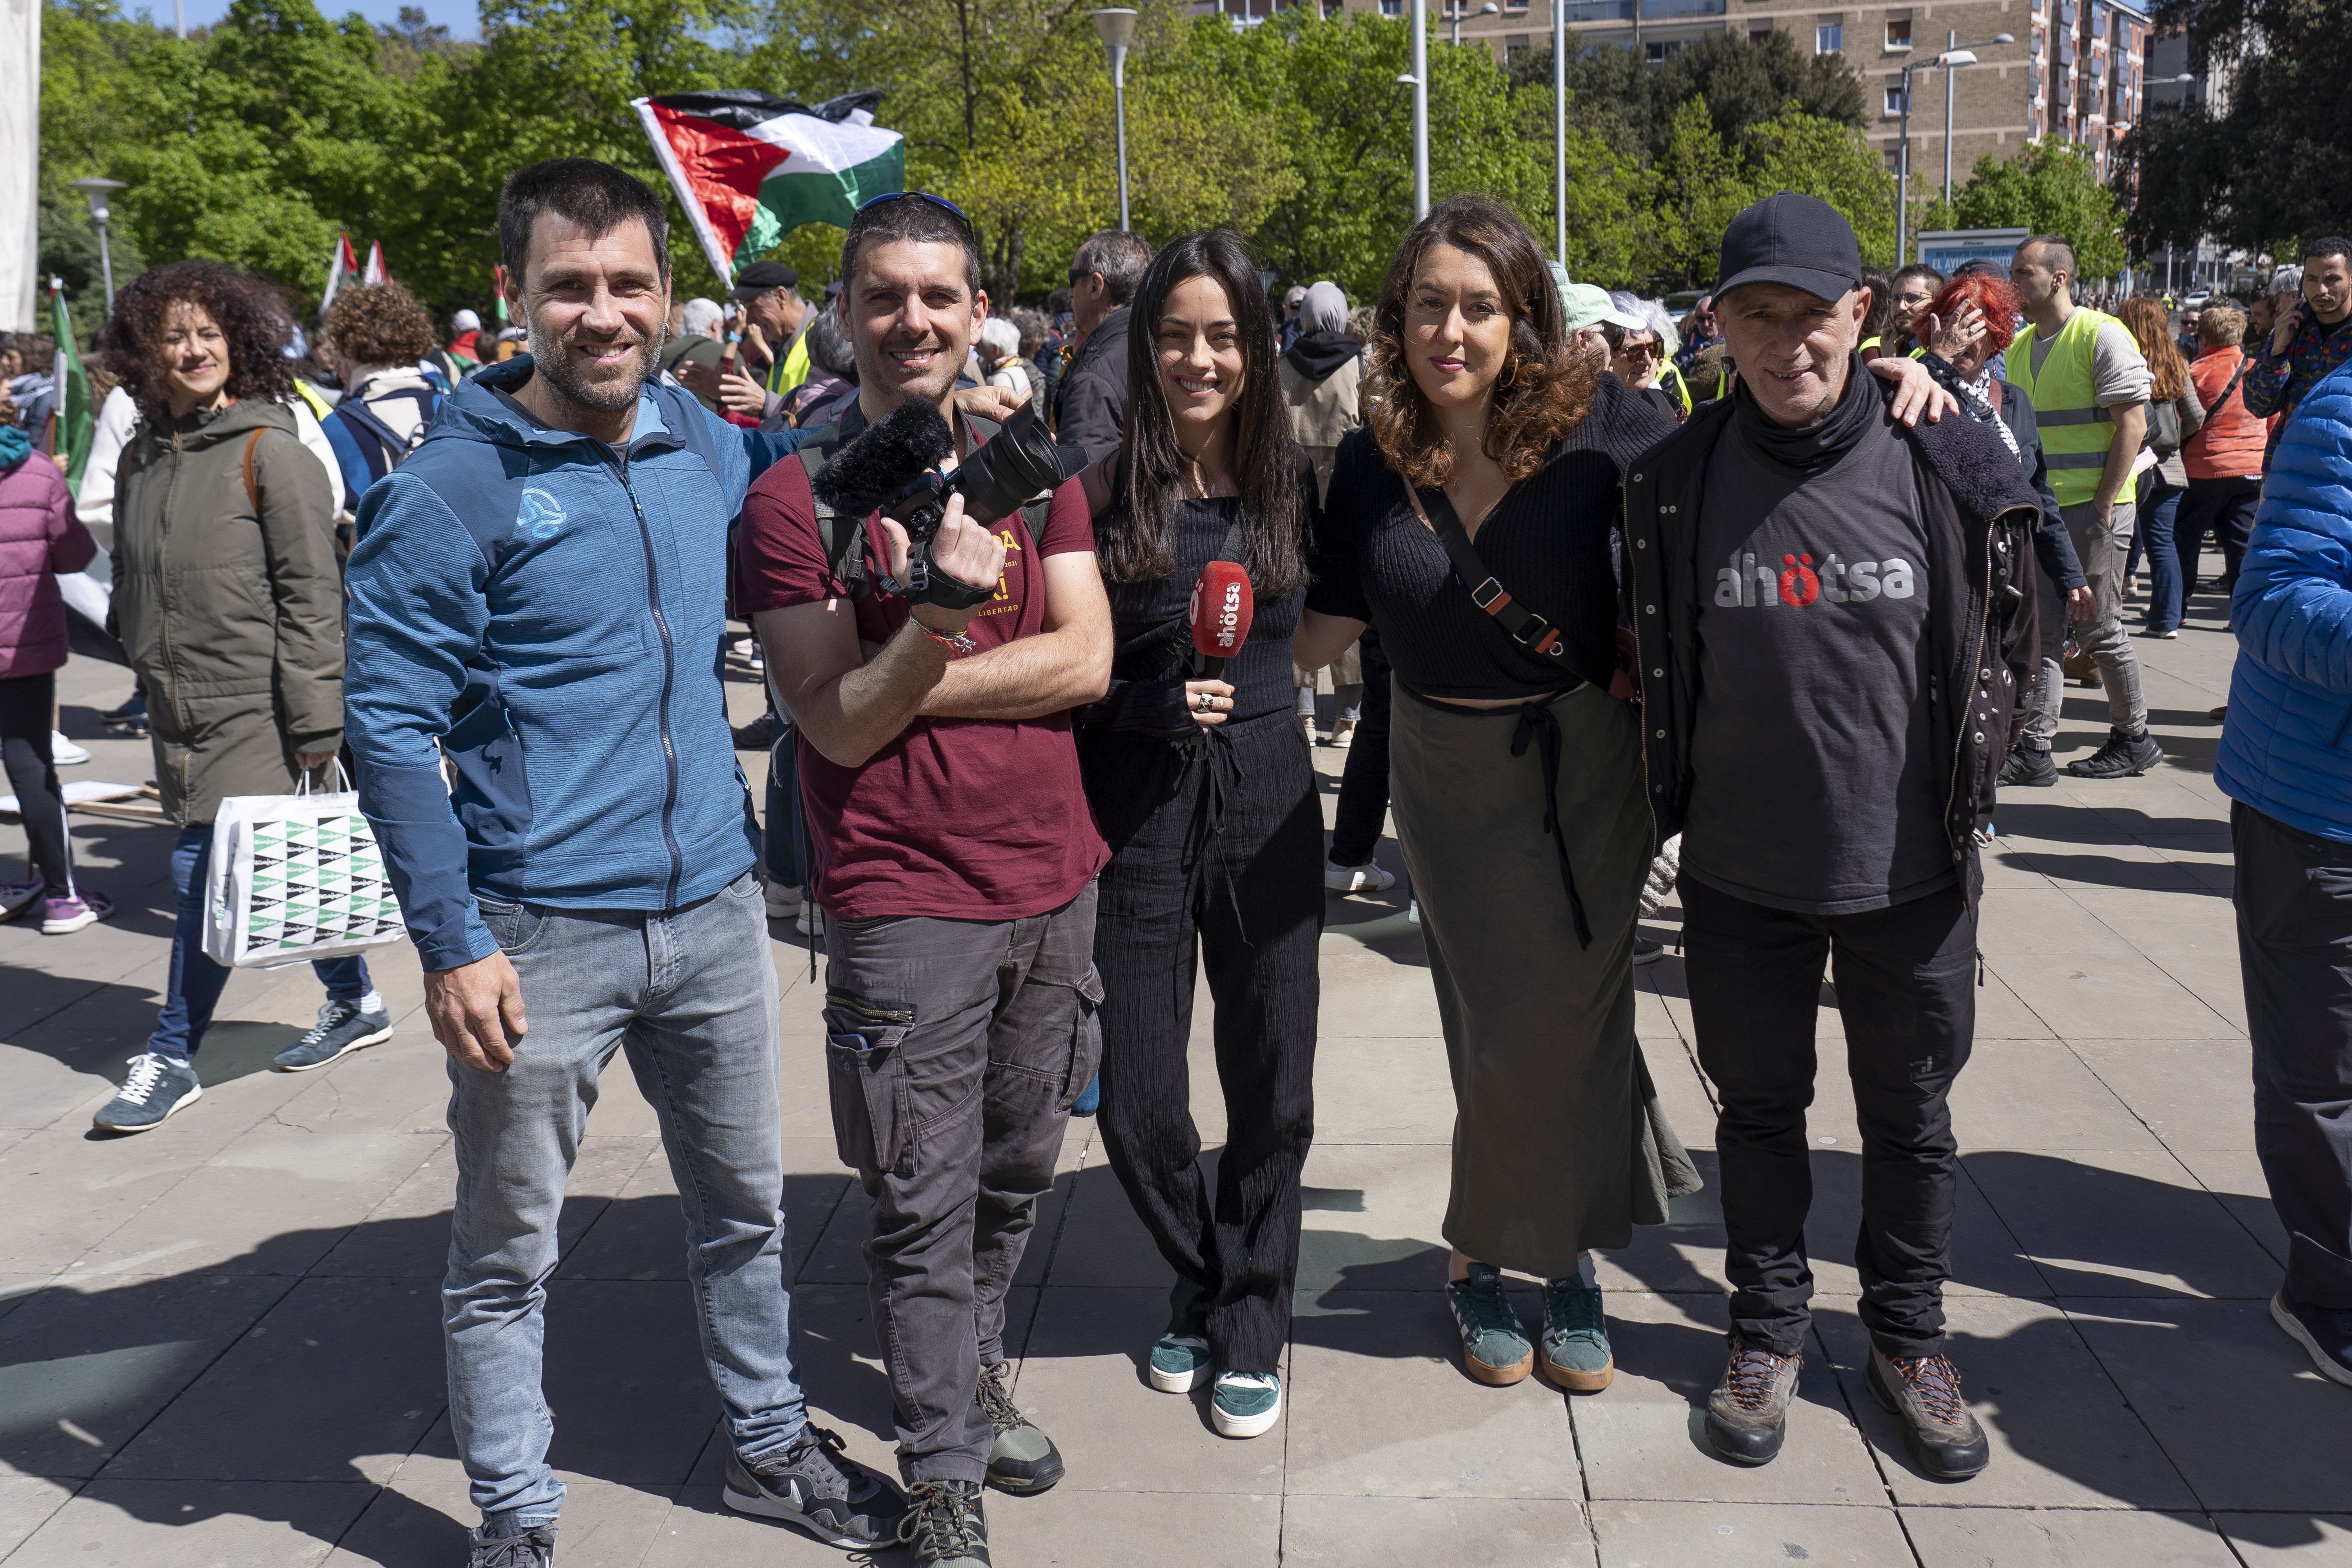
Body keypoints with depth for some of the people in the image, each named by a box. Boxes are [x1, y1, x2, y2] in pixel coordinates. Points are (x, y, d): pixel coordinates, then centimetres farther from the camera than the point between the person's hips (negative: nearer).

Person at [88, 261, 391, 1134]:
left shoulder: (269, 452, -10)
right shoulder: (141, 459, 10)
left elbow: (312, 595, -13)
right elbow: (132, 584, 20)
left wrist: (313, 721, -15)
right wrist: (151, 675, 17)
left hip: (255, 709, -6)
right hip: (178, 709, 7)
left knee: (205, 868, -6)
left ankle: (171, 1057, 6)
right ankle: (355, 1004, 29)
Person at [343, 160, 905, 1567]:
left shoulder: (704, 441, 4)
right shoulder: (451, 487, -11)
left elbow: (792, 457, 28)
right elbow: (390, 725, -11)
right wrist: (453, 940, -16)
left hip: (713, 911, 5)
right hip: (540, 935, -5)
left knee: (748, 1208, 20)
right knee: (508, 1254, 10)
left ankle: (773, 1446, 41)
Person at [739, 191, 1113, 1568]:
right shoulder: (794, 497, -7)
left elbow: (1087, 662, -5)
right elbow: (839, 725, -11)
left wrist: (907, 684, -12)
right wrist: (939, 617, -27)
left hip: (1056, 882, 5)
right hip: (904, 903, -4)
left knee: (1020, 1170, 19)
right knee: (924, 1206, 3)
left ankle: (976, 1365, 43)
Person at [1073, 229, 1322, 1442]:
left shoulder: (1294, 480, 3)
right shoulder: (1102, 487, -5)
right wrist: (1155, 707, -18)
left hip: (1266, 802, 2)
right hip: (1137, 809, -2)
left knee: (1271, 1089, 8)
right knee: (1138, 1108, 3)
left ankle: (1248, 1329, 28)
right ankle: (1202, 1286, 32)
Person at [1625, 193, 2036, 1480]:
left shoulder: (1944, 467, -8)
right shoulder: (1678, 479, -7)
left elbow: (2004, 645, 6)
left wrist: (1958, 788, 7)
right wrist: (1687, 788, 6)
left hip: (1909, 869, 0)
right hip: (1741, 875, 0)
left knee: (1909, 1115, 16)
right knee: (1758, 1107, 16)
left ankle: (1908, 1336, 37)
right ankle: (1769, 1330, 36)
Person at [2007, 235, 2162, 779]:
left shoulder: (2102, 335, -8)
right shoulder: (2018, 348, 14)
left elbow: (2133, 425, -13)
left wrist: (2102, 505, -17)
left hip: (2092, 508, -7)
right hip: (2037, 509, 7)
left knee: (2096, 627, -2)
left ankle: (2135, 739, 13)